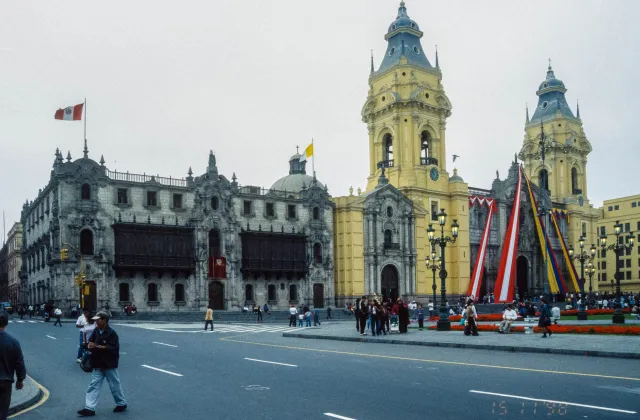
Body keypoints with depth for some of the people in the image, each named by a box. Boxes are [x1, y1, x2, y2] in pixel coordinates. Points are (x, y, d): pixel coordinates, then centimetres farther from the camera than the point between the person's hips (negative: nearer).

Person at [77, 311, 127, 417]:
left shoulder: (111, 333, -17)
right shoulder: (96, 331, 3)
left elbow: (113, 348, -25)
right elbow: (90, 343, 11)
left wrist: (97, 346, -29)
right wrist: (90, 345, -13)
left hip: (109, 364, -6)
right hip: (98, 364, 6)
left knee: (115, 385, 8)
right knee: (94, 385, 2)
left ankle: (122, 404, 25)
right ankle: (89, 408, 3)